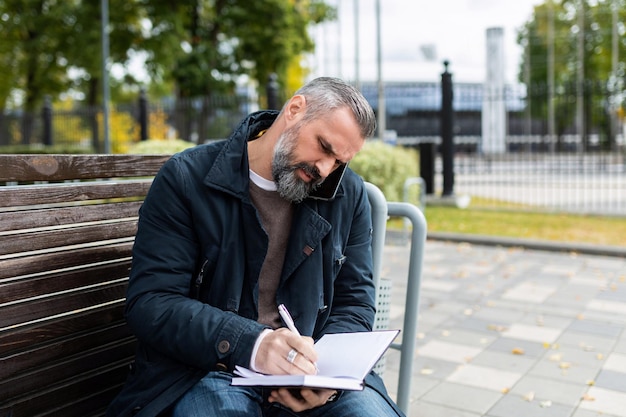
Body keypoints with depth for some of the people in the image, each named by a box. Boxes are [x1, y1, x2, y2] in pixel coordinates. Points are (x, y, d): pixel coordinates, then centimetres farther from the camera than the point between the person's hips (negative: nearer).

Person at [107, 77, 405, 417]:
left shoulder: (349, 194, 4)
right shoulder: (186, 179, -7)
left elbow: (355, 303, 7)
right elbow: (149, 302, -12)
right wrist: (253, 344, -27)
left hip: (306, 366, 3)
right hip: (208, 371, -2)